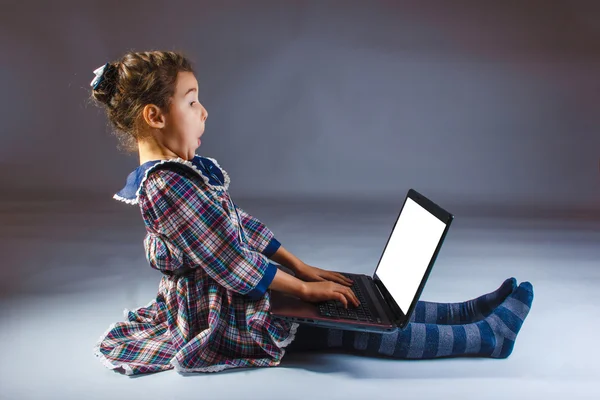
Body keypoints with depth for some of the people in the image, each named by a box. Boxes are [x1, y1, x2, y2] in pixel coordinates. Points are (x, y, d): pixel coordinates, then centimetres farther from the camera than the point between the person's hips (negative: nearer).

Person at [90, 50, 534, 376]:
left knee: (368, 303, 7)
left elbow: (242, 224, 10)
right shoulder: (166, 187, -27)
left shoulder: (180, 171, 6)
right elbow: (235, 265, -25)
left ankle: (466, 312, 14)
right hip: (229, 321, -10)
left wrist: (303, 268, 7)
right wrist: (304, 288, -14)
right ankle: (486, 336, 1)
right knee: (362, 330, -6)